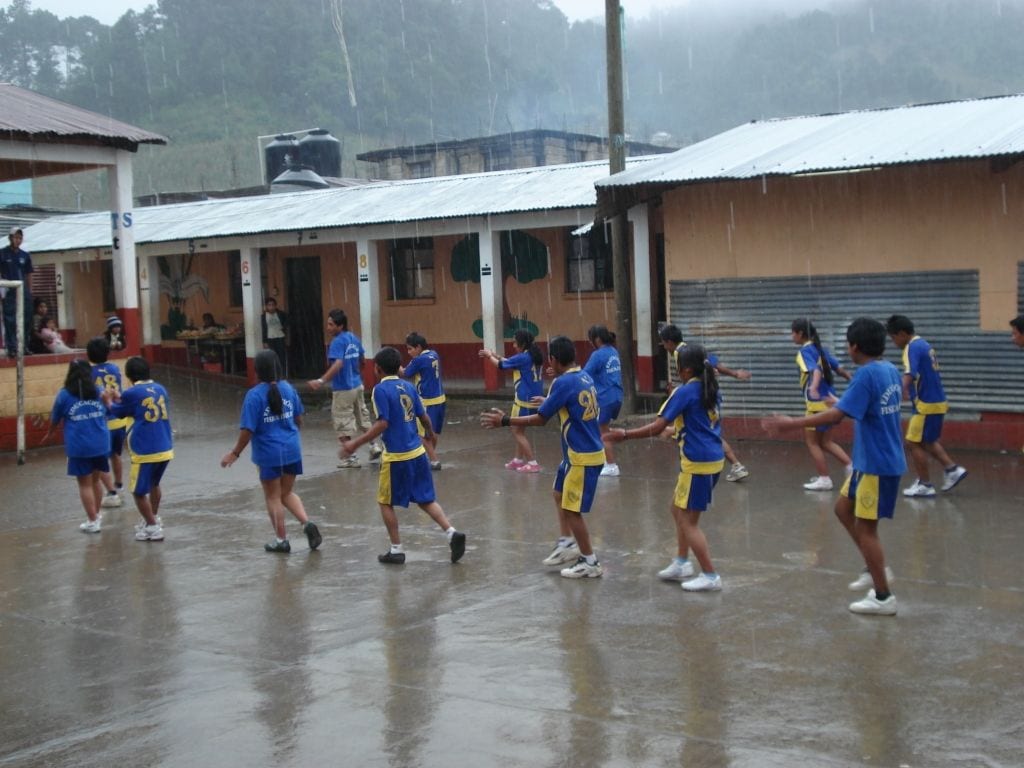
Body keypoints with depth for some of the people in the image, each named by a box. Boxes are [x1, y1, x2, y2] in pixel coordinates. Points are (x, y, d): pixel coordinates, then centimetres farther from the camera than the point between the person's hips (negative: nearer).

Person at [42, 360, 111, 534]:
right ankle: (96, 516, 30)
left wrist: (49, 434, 31)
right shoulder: (99, 392, 5)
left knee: (85, 484, 6)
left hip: (79, 447, -3)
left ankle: (92, 521, 9)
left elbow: (55, 419, 10)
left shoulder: (64, 395, -3)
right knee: (95, 481, 18)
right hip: (100, 444, 3)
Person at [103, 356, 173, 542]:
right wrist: (120, 400, 35)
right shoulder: (160, 389, 7)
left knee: (139, 492, 7)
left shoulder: (131, 393, -9)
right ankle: (153, 519, 40)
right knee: (154, 485, 27)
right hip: (165, 449, 7)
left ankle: (153, 528, 7)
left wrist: (109, 400, 31)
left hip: (145, 452, -7)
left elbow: (117, 412, 10)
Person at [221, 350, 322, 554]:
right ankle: (307, 523, 0)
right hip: (292, 450, 5)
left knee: (273, 497, 12)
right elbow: (298, 420, 10)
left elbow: (247, 430, -16)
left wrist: (235, 453, -3)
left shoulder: (255, 395, -16)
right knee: (287, 493, 20)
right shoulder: (288, 389, -1)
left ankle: (281, 540, 19)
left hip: (269, 454, -5)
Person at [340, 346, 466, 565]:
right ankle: (452, 533, -2)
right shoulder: (408, 387, 8)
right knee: (425, 500, 14)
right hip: (417, 453, 6)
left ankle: (396, 550, 14)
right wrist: (430, 433, 35)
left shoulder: (381, 390, -11)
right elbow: (423, 417, 13)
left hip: (396, 456, -6)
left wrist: (355, 444, -18)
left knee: (385, 502, 11)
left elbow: (382, 424, -19)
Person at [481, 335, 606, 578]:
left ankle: (590, 562, 10)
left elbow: (540, 419, -16)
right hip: (584, 452, 9)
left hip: (582, 457, -9)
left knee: (571, 509, 1)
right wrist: (549, 402, 36)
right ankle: (567, 543, 27)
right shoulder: (585, 377, 6)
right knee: (560, 495, 23)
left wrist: (505, 420, -8)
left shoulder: (563, 382, -19)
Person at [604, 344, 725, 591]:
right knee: (679, 509, 21)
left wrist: (624, 435, -11)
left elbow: (657, 427, -18)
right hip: (713, 458, 9)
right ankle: (682, 563, 25)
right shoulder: (710, 391, 9)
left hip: (698, 463, -9)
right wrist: (676, 430, 39)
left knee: (688, 521, 0)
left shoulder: (684, 392, -14)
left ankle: (710, 577, 2)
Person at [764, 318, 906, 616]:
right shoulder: (890, 370, 6)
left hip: (876, 465, -9)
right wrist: (841, 404, 35)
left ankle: (883, 597, 8)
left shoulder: (867, 374, -21)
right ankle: (877, 569, 23)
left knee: (865, 526, 0)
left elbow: (835, 415, -26)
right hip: (875, 461, 9)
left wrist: (790, 422, -22)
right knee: (843, 508, 19)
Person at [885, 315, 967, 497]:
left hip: (927, 404, -10)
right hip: (935, 401, 10)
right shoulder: (923, 344, 13)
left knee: (914, 443, 0)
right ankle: (952, 469, 20)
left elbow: (910, 373, -36)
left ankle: (925, 485, 7)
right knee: (927, 441, 23)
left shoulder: (913, 347, -17)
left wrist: (903, 390, -50)